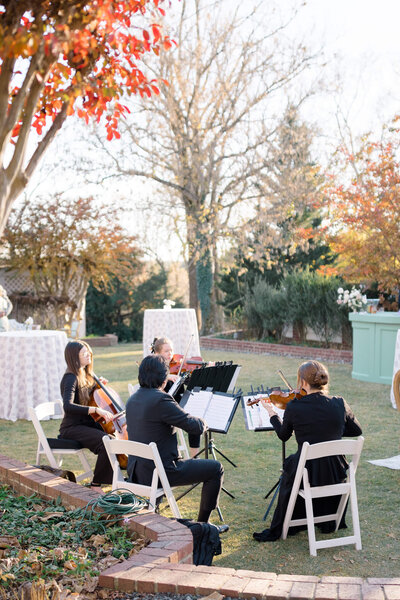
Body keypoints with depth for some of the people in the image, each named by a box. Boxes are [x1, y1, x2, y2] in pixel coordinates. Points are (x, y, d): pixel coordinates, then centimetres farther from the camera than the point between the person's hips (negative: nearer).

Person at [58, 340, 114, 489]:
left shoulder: (85, 375, 11)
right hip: (72, 428, -9)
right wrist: (96, 409, -38)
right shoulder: (71, 378, -16)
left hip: (87, 424, 9)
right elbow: (68, 406, -32)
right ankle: (96, 485, -18)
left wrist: (97, 385, 5)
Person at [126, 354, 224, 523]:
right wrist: (201, 421, 6)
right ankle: (203, 524, 15)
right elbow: (197, 427, -17)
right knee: (216, 468, 7)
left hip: (136, 472, 9)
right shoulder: (161, 399, -22)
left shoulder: (132, 399, 5)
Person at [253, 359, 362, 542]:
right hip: (336, 474, 2)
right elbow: (356, 430, 9)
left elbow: (283, 436, 5)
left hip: (308, 474, -2)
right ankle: (330, 523, 49)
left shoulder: (294, 407, -14)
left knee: (290, 463, 32)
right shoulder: (340, 404, -7)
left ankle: (278, 530, 41)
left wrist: (272, 414, 21)